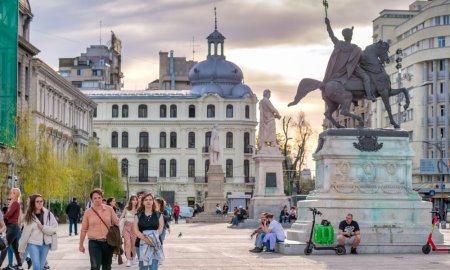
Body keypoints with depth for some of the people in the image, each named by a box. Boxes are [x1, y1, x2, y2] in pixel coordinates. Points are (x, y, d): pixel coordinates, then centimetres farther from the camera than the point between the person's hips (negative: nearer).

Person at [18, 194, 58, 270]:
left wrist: (43, 227, -18)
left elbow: (54, 228, -1)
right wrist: (21, 249, 1)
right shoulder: (29, 216, -4)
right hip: (33, 243, -2)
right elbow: (25, 233, -2)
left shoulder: (48, 214, -1)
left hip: (45, 244, 2)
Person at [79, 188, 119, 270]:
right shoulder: (88, 212, -2)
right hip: (94, 243, -2)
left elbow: (116, 223, 7)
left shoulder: (109, 209, 0)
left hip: (108, 242, 2)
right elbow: (84, 230, 4)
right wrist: (81, 245, 8)